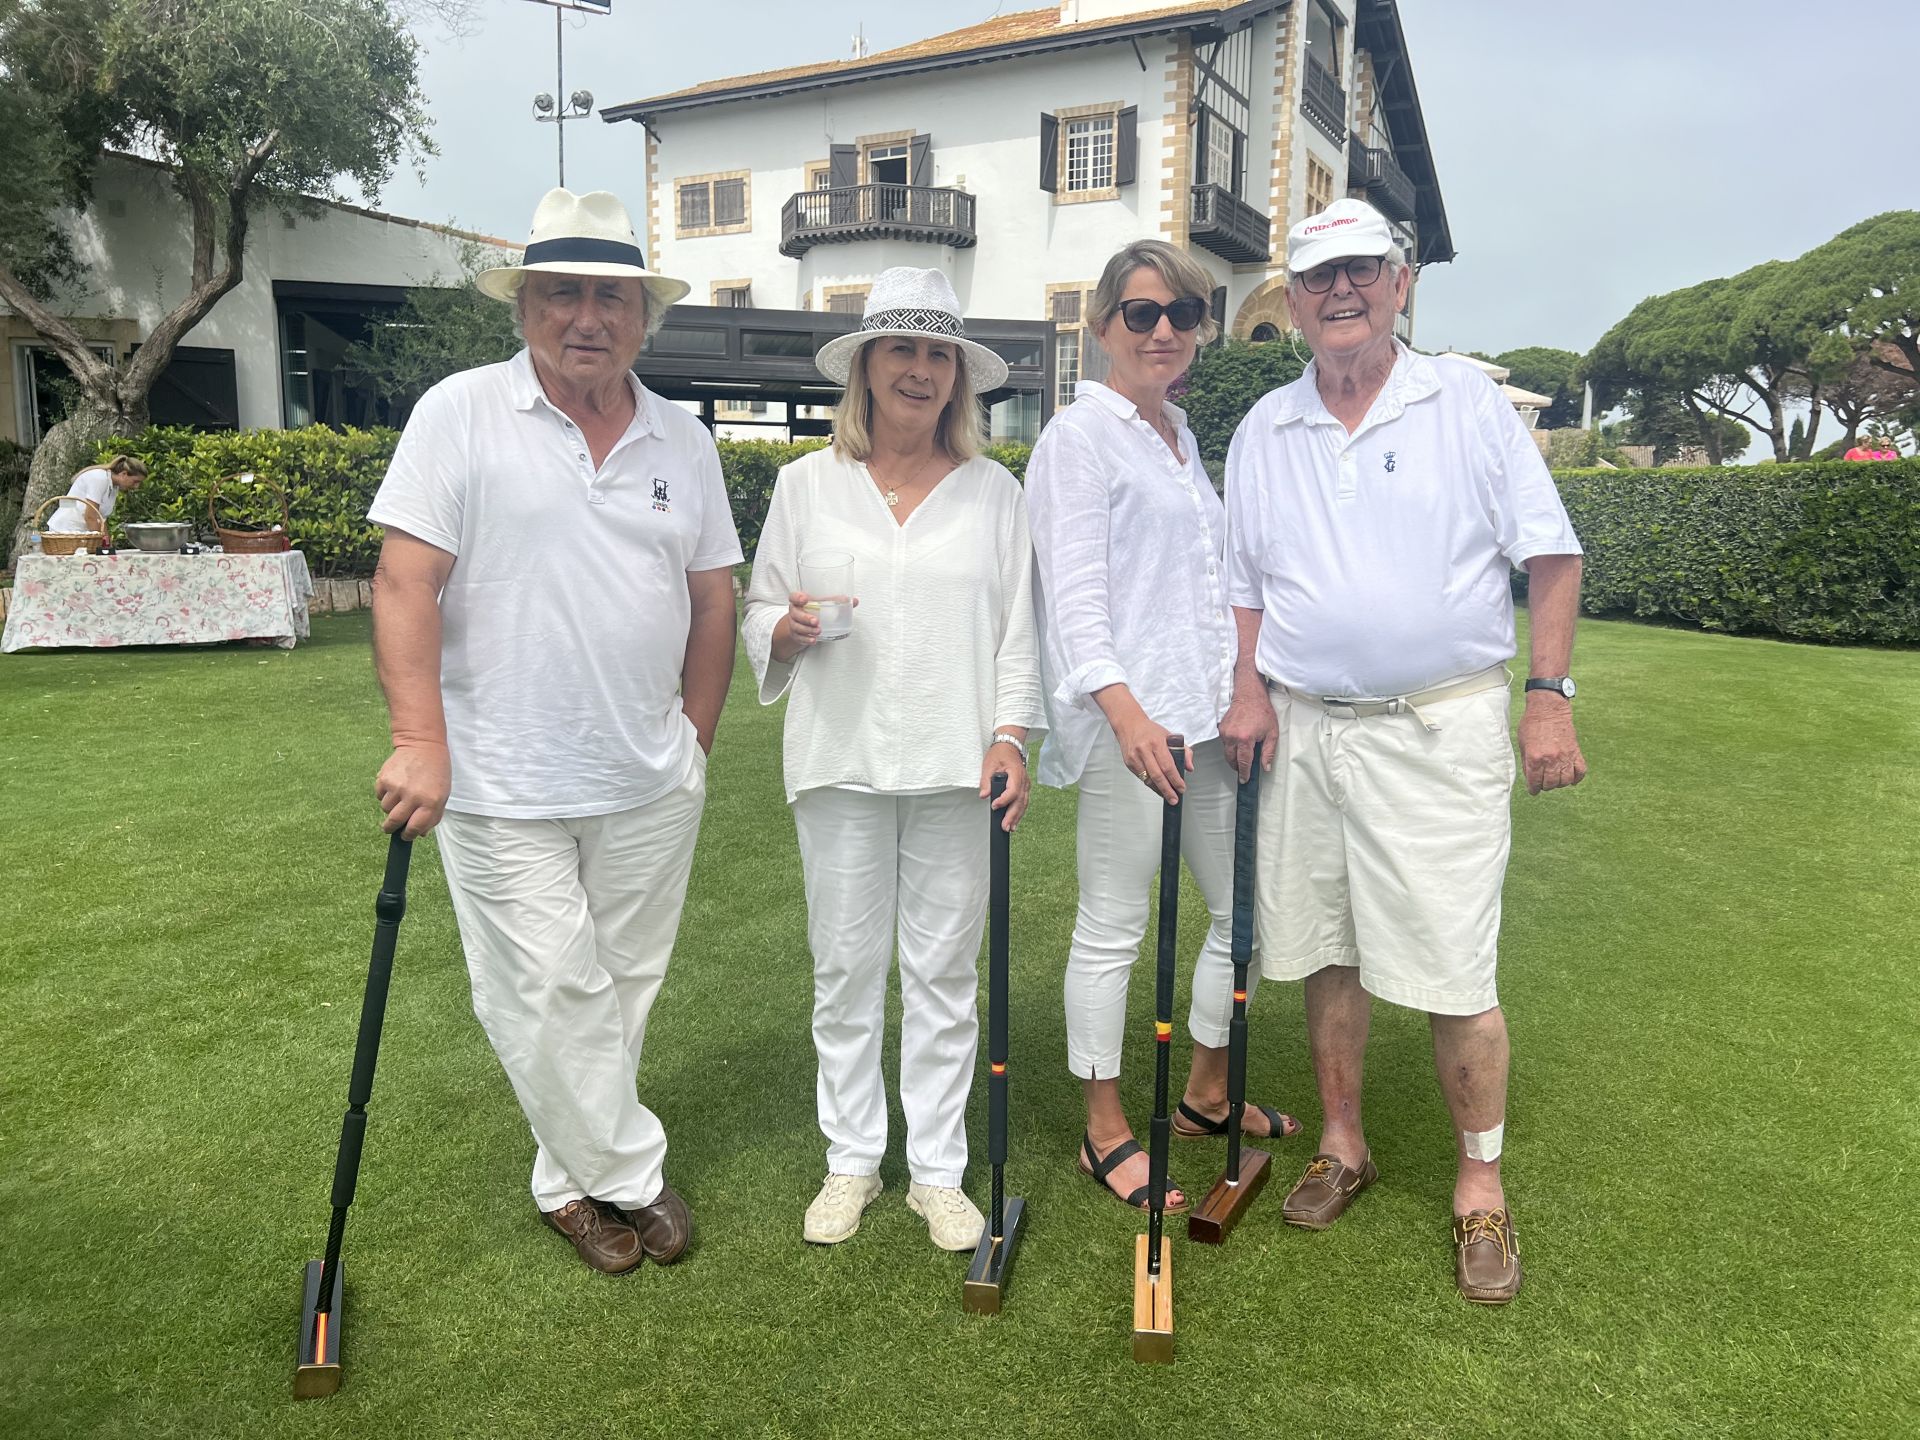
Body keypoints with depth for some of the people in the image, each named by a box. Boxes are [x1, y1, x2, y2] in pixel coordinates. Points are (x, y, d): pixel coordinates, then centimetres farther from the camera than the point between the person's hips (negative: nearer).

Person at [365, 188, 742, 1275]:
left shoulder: (683, 441, 7)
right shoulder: (461, 413, -4)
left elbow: (713, 602, 11)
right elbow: (406, 582, -10)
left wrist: (692, 745, 8)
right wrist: (421, 745, -18)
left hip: (650, 785, 4)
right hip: (501, 782, -4)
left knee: (623, 990, 14)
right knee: (550, 998, 2)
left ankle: (575, 1178, 33)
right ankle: (632, 1177, 22)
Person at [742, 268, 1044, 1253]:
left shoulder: (994, 491, 7)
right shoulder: (807, 484, 7)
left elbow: (1017, 628, 6)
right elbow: (758, 611, 10)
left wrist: (1010, 736, -6)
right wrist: (787, 629, -12)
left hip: (954, 762, 0)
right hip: (841, 759, 1)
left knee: (944, 968, 6)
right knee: (844, 967, 7)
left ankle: (938, 1171, 21)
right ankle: (850, 1163, 24)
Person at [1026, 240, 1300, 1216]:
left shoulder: (1179, 437, 20)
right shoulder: (1080, 435, -5)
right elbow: (1074, 589, -14)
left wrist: (1244, 694, 20)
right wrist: (1122, 705, -26)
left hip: (1206, 715, 9)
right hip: (1125, 717, -8)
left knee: (1246, 905, 14)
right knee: (1113, 928, 0)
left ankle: (1206, 1095, 33)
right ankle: (1105, 1133, 15)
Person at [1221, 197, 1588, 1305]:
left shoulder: (1469, 401, 1)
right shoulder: (1264, 430, 10)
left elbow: (1551, 556, 0)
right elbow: (1245, 579, 16)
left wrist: (1551, 694, -8)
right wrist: (1250, 688, 1)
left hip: (1440, 727, -3)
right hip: (1305, 726, 4)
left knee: (1453, 972, -3)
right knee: (1326, 955, 11)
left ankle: (1481, 1183, 16)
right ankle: (1344, 1144, 29)